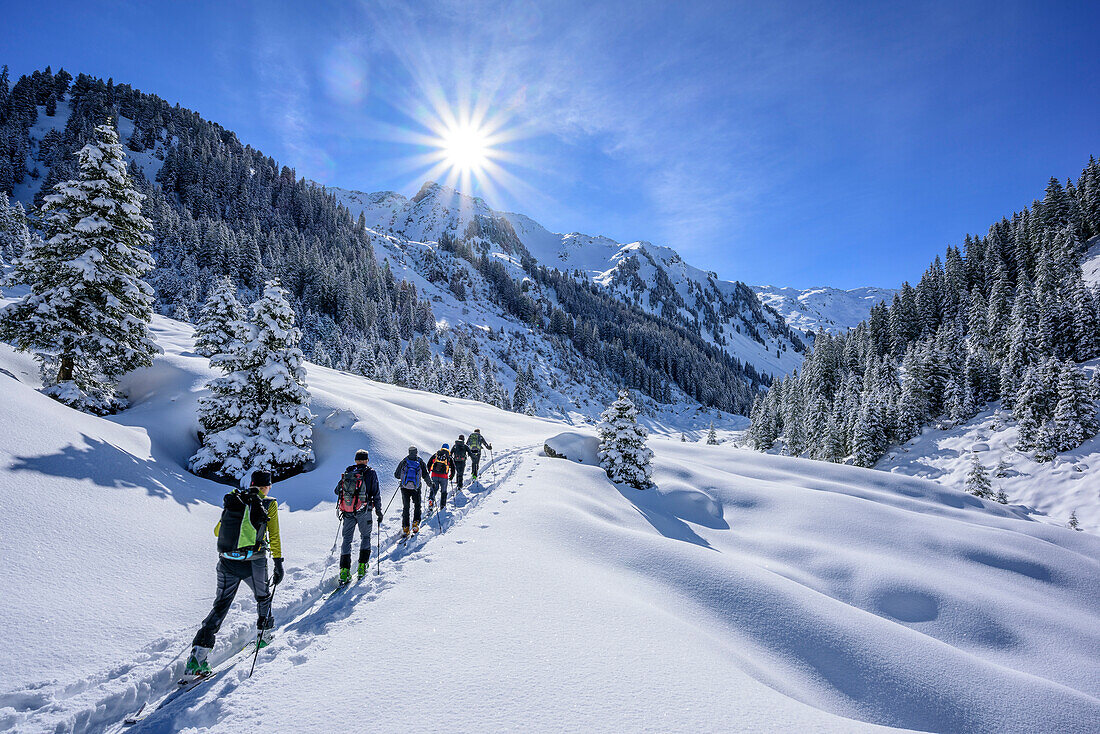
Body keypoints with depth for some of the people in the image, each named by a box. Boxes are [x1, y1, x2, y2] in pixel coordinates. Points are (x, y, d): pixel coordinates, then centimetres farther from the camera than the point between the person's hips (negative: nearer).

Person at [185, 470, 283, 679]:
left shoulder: (232, 500, 10)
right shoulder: (269, 504, -2)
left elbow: (217, 531, 20)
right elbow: (274, 536, -5)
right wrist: (278, 564, -1)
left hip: (227, 562, 3)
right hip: (253, 562, -3)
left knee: (220, 606, 12)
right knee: (263, 596, 24)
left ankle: (198, 653, 3)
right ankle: (264, 636, 37)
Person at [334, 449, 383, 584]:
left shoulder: (347, 472, 6)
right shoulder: (370, 473, -3)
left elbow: (338, 490, 13)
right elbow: (376, 494, -5)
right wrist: (379, 511, 4)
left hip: (347, 512, 2)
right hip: (363, 511, -2)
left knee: (347, 539, 9)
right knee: (365, 536, 16)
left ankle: (344, 570, 2)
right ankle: (362, 566, 9)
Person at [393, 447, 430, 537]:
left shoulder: (404, 461, 1)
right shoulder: (420, 462, -2)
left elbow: (396, 475, 8)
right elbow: (425, 476, -5)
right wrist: (430, 483, 10)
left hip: (405, 488, 1)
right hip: (416, 489, -1)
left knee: (405, 508, 11)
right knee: (417, 506, 18)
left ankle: (405, 527, 5)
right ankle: (415, 524, 5)